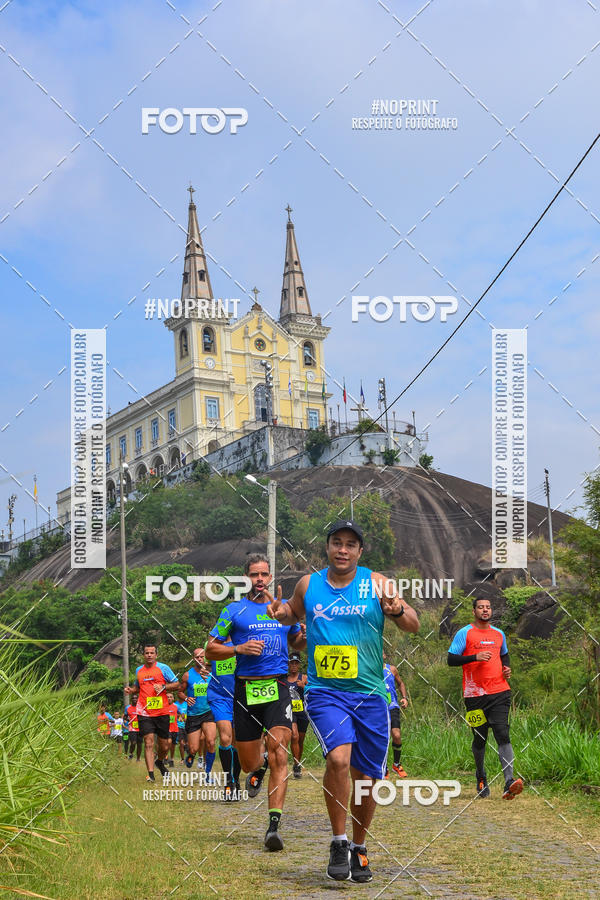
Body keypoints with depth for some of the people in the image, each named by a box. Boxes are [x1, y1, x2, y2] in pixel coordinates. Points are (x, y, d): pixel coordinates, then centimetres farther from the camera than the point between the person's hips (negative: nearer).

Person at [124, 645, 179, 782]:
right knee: (148, 742, -12)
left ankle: (160, 762, 39)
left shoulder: (163, 668, 2)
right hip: (144, 713, 1)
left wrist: (163, 687, -13)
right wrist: (131, 689, 8)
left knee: (164, 745, 8)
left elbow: (176, 684, 3)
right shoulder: (139, 670, 13)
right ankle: (151, 774, -12)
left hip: (162, 712, -1)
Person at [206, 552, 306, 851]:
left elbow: (295, 642, 26)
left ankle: (274, 826, -15)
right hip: (246, 689, 0)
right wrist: (239, 648, -13)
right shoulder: (234, 611, 4)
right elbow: (211, 649, 4)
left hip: (277, 688, 0)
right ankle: (260, 764, 46)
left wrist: (307, 636, 3)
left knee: (279, 756, -15)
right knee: (248, 763, 7)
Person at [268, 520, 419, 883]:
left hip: (369, 694, 1)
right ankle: (339, 843, -7)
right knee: (339, 758, -24)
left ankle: (359, 849, 30)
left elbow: (414, 625, 1)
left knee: (366, 778, 7)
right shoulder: (308, 585, 6)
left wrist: (398, 611, -21)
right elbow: (295, 613, 24)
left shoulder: (377, 583, 2)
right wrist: (282, 612, 0)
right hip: (324, 691, -1)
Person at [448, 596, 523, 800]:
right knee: (479, 739, 7)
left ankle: (509, 783, -24)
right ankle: (481, 779, 29)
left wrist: (507, 668, 11)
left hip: (499, 692, 2)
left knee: (503, 735, -14)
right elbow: (451, 659, -3)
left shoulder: (499, 634, 16)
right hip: (475, 694, -2)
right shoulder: (464, 633, 2)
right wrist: (475, 657, -16)